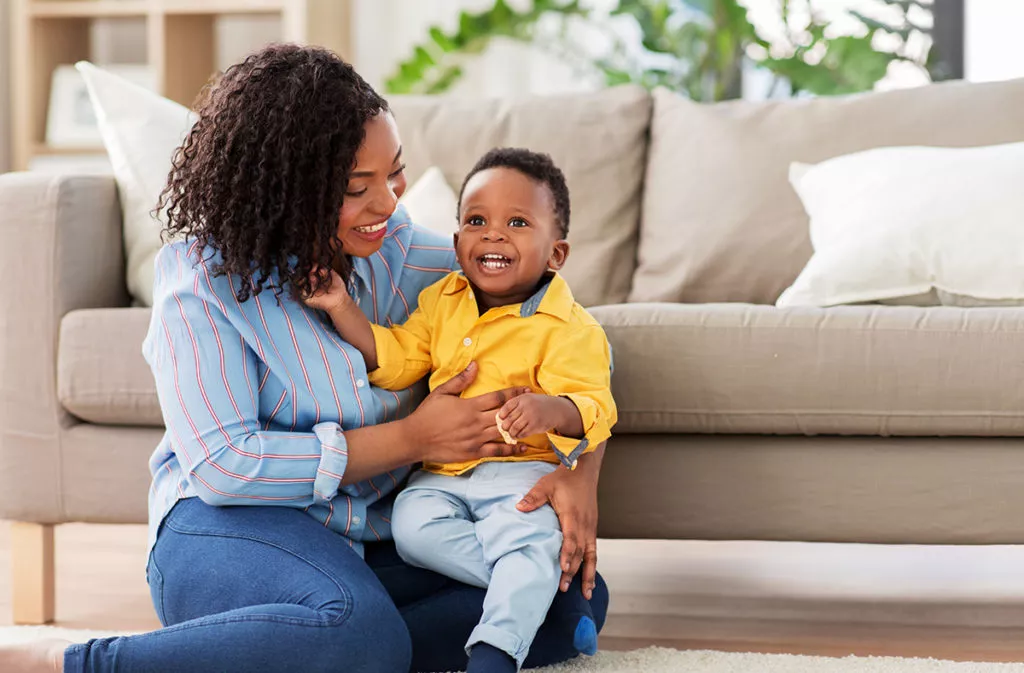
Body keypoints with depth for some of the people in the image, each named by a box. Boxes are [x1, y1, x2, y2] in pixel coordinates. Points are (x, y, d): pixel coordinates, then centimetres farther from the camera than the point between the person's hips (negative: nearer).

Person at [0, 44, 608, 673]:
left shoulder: (406, 255, 4)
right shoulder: (202, 280, -9)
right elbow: (220, 465, -19)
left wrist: (580, 470, -13)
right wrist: (413, 439, -18)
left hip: (376, 541, 7)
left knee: (578, 596, -14)